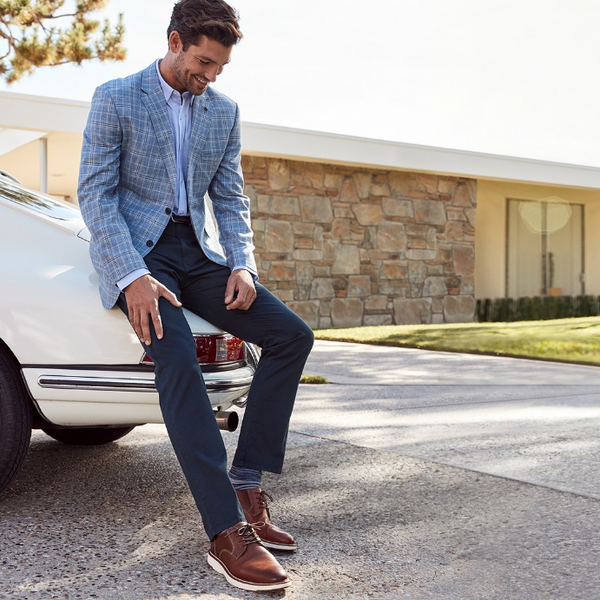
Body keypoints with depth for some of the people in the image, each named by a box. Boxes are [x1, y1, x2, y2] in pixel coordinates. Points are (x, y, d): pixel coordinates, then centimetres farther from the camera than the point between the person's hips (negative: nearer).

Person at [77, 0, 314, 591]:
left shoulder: (224, 111, 12)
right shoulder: (115, 98, -3)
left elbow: (231, 197, 13)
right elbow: (95, 192, -9)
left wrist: (241, 264, -6)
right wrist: (131, 276, -22)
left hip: (199, 250, 6)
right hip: (136, 251, -5)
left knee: (292, 335, -11)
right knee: (177, 360, -30)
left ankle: (246, 480, -8)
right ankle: (227, 533, -32)